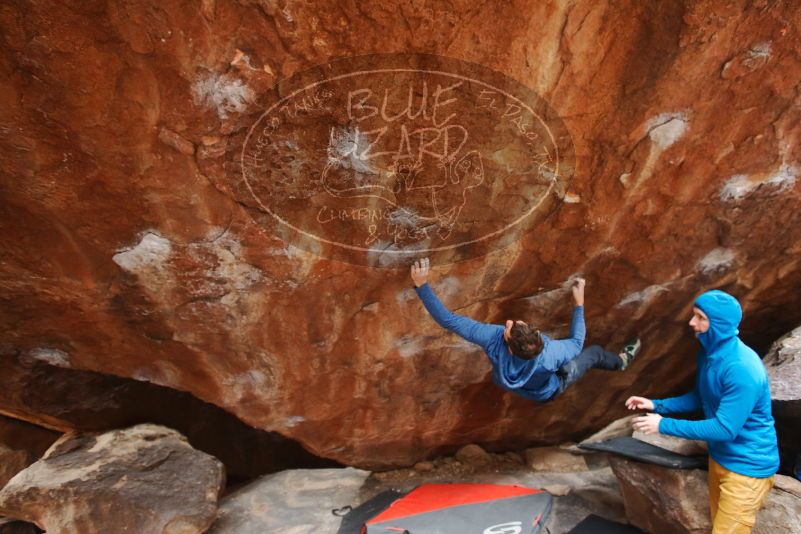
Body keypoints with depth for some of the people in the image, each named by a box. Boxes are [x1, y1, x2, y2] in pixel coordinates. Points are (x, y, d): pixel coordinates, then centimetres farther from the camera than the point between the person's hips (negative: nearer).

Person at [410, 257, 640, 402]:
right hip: (548, 392, -2)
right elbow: (577, 342, -24)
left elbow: (448, 320, -41)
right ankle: (621, 361, 53)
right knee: (595, 352, 18)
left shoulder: (493, 339, -46)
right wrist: (579, 303, -20)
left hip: (509, 383, 3)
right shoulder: (550, 354, -47)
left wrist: (421, 285, -42)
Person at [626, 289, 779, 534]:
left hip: (747, 465, -8)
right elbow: (700, 398, 11)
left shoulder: (742, 369, -31)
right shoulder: (708, 353, -2)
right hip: (719, 457, 9)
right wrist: (657, 405, -3)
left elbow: (724, 428, -29)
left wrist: (664, 425, -26)